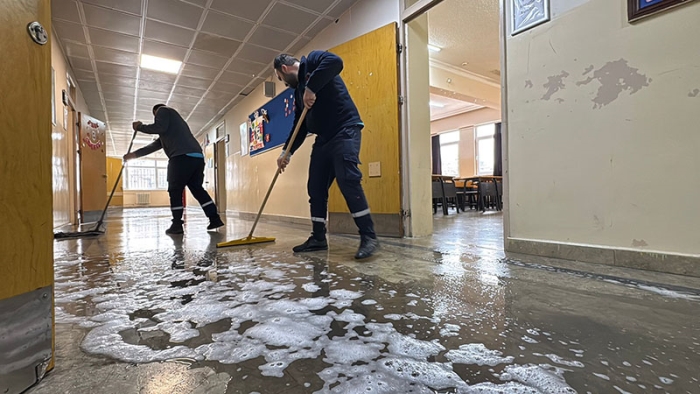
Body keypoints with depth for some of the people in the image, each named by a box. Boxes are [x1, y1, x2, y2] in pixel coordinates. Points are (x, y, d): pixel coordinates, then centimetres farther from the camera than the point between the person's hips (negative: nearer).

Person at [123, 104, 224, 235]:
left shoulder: (162, 110, 16)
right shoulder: (174, 120, 39)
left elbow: (159, 128, -7)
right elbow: (155, 145, 36)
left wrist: (140, 127, 9)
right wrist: (134, 154, 37)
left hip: (182, 157, -8)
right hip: (197, 157, 8)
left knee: (175, 191, 2)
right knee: (197, 188, 13)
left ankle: (177, 225, 5)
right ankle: (215, 218, 9)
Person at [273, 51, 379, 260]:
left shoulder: (312, 61, 2)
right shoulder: (298, 90, 24)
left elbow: (335, 62, -21)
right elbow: (300, 126, 23)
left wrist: (311, 88, -22)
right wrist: (286, 153, 18)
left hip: (345, 131, -9)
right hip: (324, 138, 9)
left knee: (347, 180, -20)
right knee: (315, 187, 5)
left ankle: (368, 237, -13)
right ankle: (318, 238, 14)